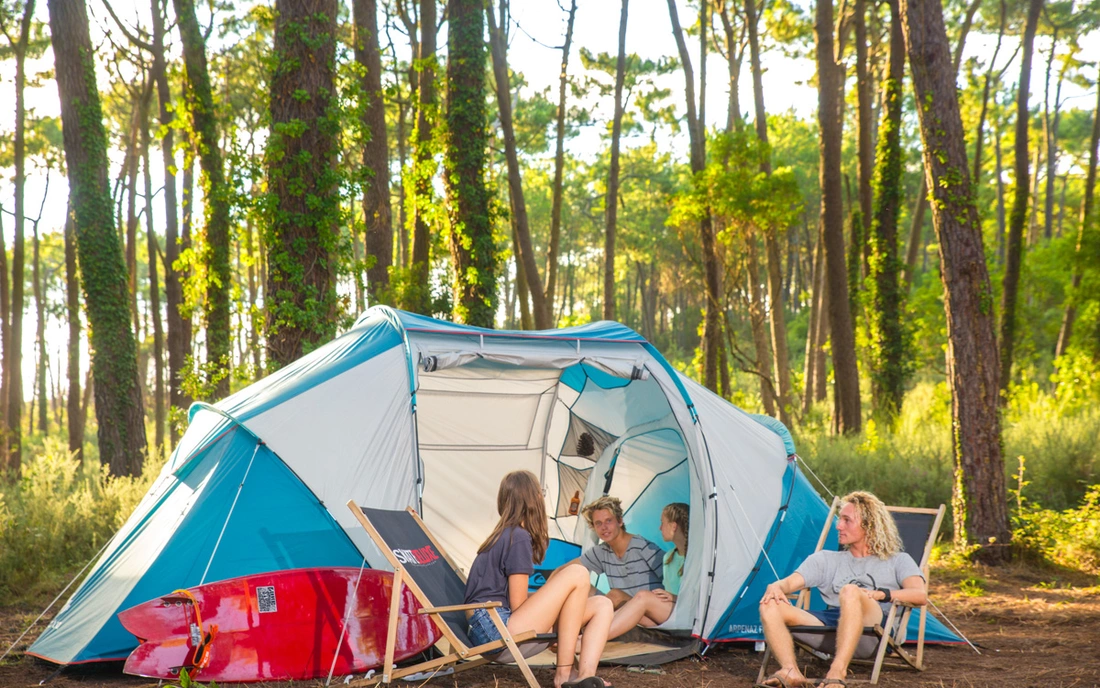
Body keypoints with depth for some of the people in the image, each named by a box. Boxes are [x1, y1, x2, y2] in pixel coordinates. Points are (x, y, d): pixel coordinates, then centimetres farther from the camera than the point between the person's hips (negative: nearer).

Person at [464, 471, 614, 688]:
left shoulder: (502, 536, 18)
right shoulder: (519, 538, -10)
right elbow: (518, 605, -11)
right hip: (494, 628, -9)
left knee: (602, 606, 2)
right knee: (577, 574, -19)